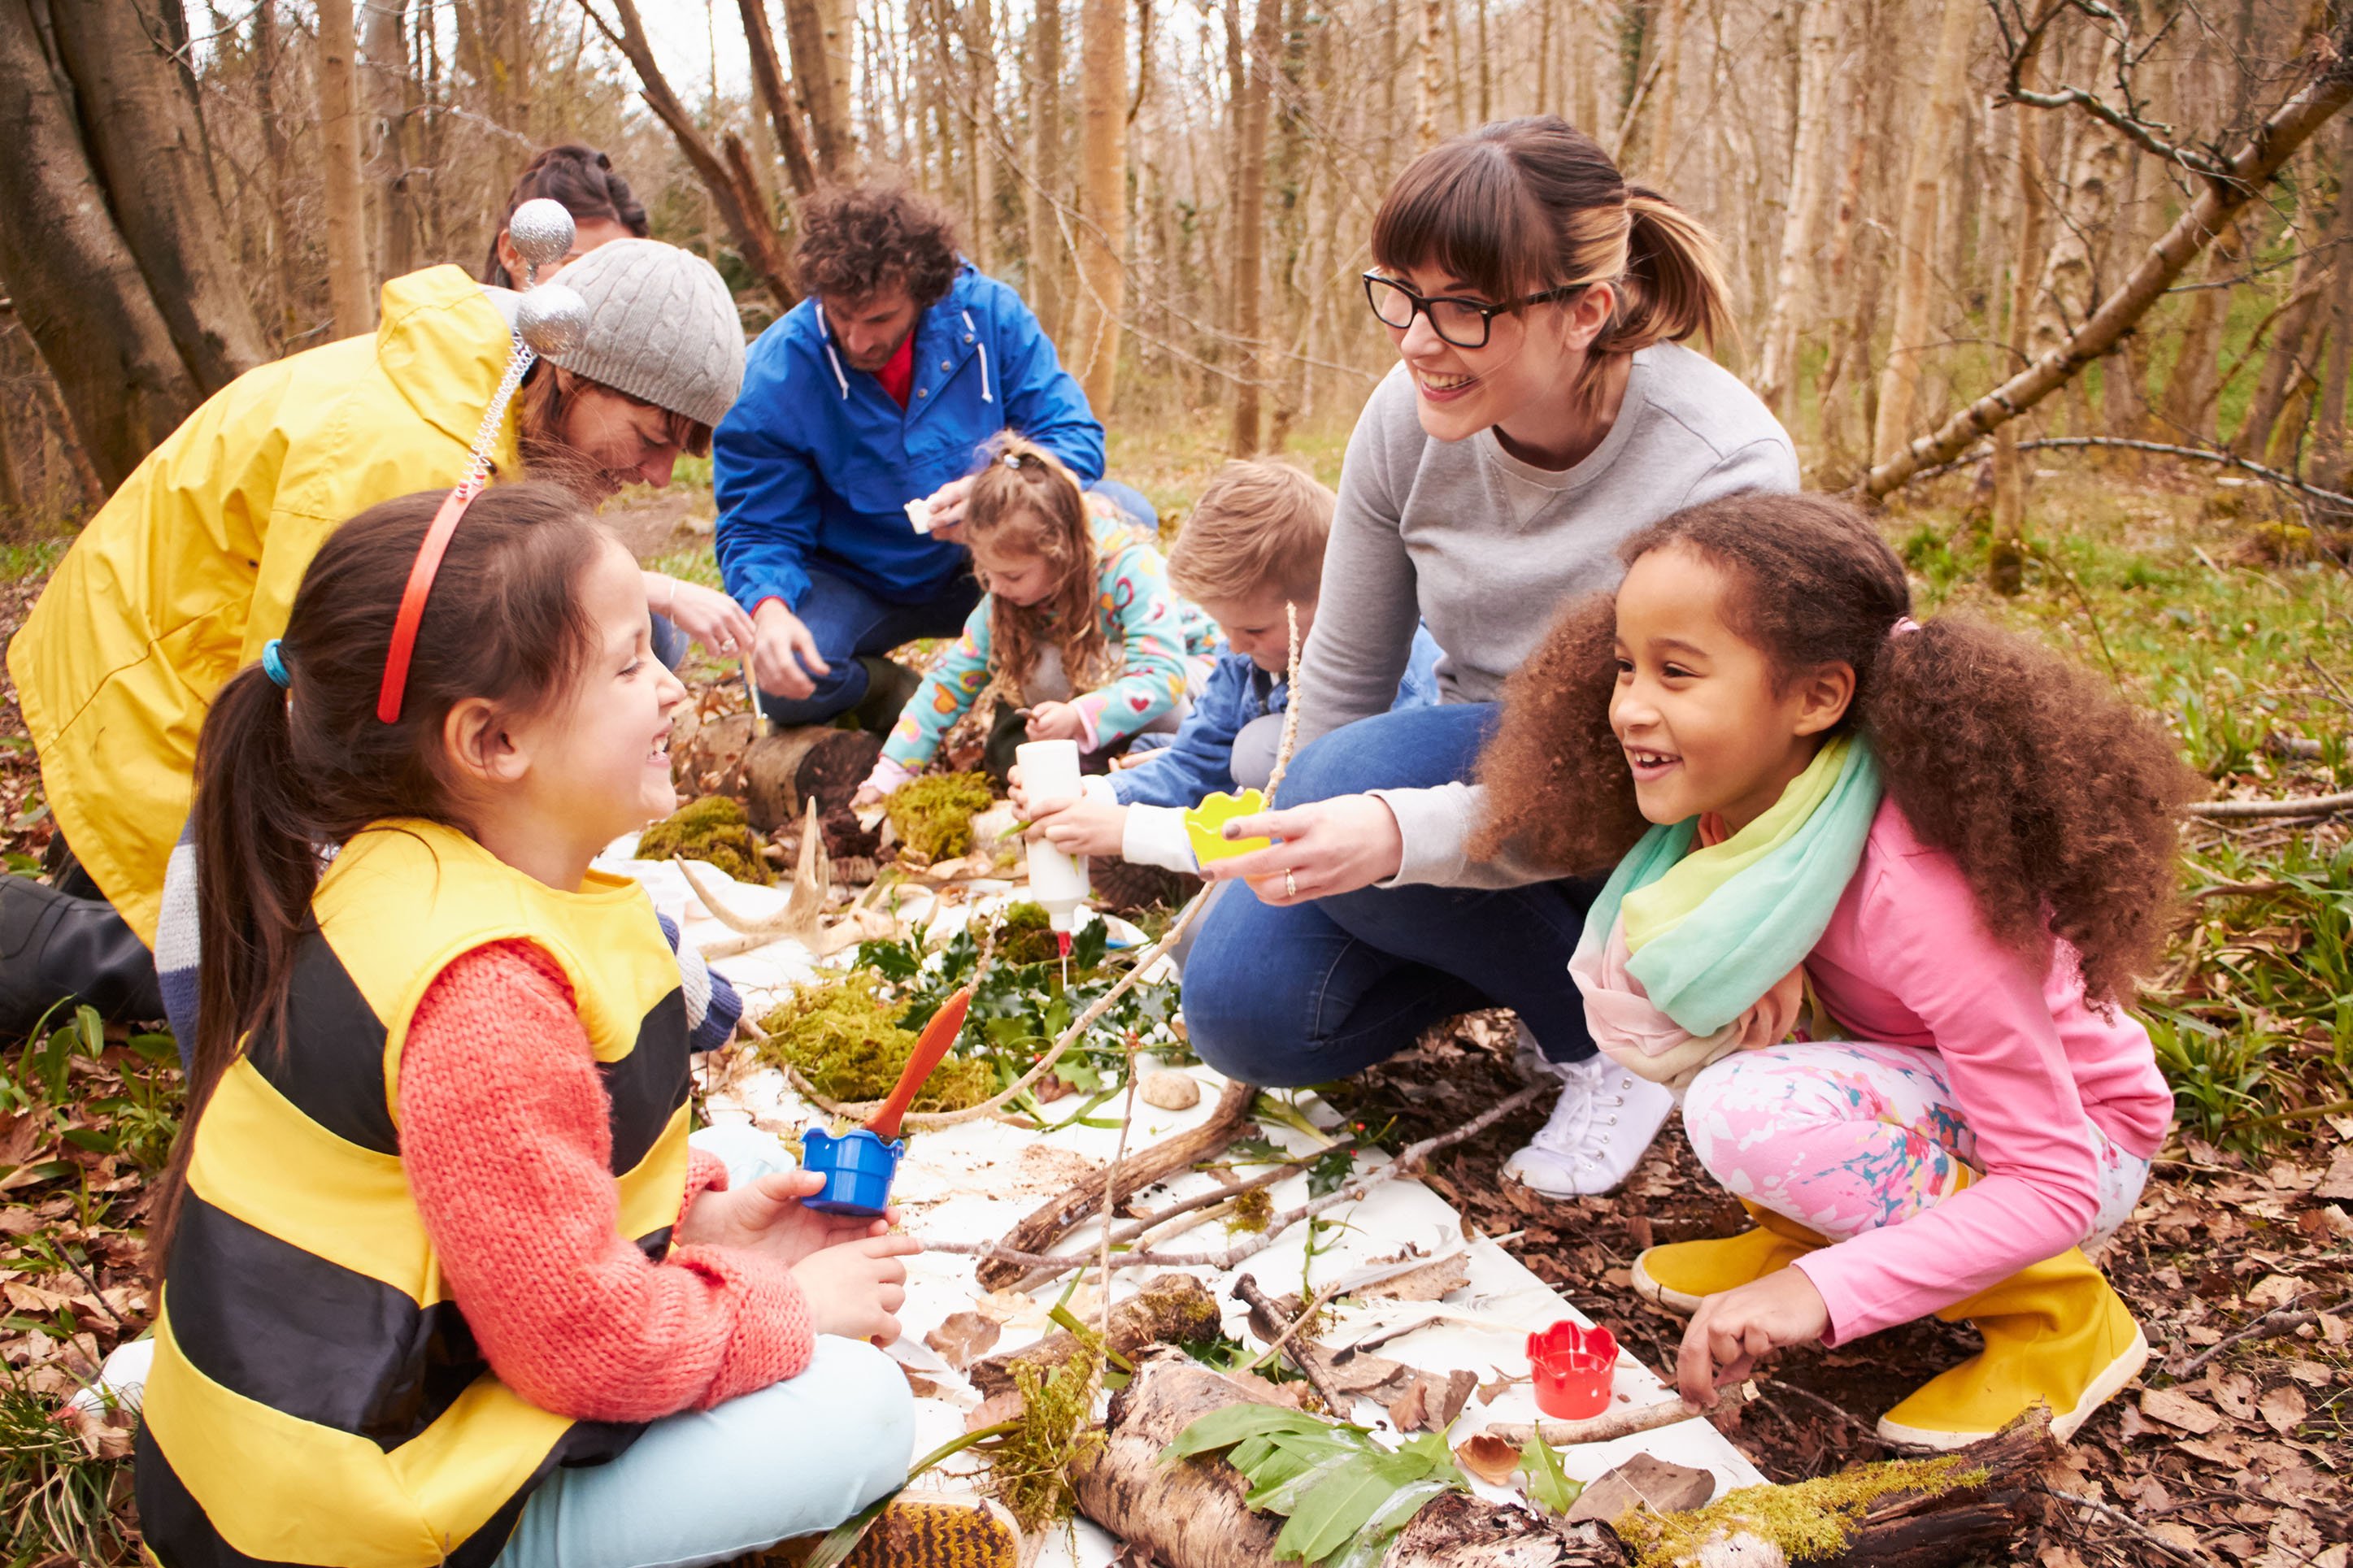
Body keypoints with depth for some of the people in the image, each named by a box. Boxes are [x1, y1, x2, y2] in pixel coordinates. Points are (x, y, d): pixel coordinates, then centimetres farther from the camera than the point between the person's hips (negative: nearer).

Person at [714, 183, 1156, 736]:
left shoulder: (988, 313, -13)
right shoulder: (772, 377, -17)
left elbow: (1074, 436, -12)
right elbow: (757, 529, -13)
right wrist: (769, 609, -37)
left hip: (983, 569, 2)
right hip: (854, 588, -1)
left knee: (1126, 514, -22)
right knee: (785, 679, -32)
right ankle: (885, 688, 3)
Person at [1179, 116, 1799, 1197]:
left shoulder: (1723, 469, -27)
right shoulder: (1411, 417, -13)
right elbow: (1342, 674, 0)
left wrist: (1396, 832, -42)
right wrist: (1291, 859, 4)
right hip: (1476, 769, 5)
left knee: (1351, 780, -30)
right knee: (1243, 1007, -12)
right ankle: (1521, 959, 12)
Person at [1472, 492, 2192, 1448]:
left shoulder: (1918, 887, -34)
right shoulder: (1740, 795, -15)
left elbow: (2055, 1186, -29)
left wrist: (1823, 1289, -40)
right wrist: (1760, 966, -24)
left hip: (2075, 1141, -6)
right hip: (1918, 1088, 6)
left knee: (1751, 1116, -33)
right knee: (1630, 972, -14)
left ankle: (2056, 1310, -9)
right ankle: (1811, 1229, 5)